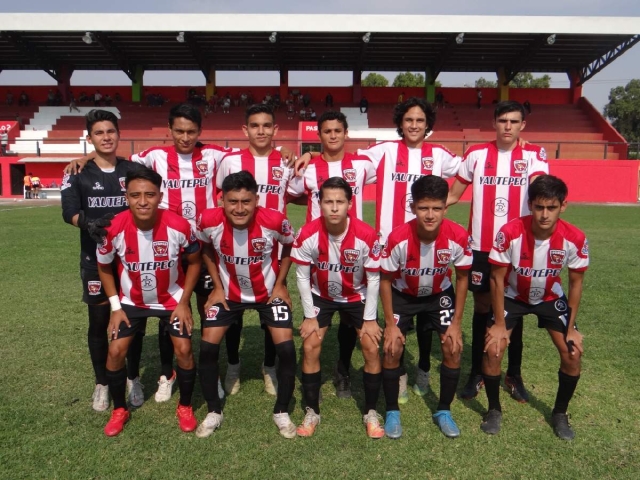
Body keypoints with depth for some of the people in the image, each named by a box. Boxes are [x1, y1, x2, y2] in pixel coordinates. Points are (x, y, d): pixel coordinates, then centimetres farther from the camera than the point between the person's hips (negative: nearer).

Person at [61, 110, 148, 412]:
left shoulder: (133, 170, 4)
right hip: (96, 259, 0)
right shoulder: (78, 173, 2)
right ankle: (102, 384, 25)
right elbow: (69, 211, -11)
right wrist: (87, 223, -32)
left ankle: (133, 379, 27)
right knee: (99, 322, 7)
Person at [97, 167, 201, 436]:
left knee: (183, 349, -7)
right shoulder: (115, 229, -25)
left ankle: (185, 407, 18)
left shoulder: (179, 226, -27)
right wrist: (115, 306, -7)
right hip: (131, 301, 1)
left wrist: (183, 302, -10)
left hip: (172, 299, -1)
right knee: (116, 351, -4)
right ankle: (119, 410, 21)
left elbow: (194, 262, -8)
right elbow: (104, 267, -3)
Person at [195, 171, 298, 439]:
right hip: (228, 293, 2)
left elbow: (290, 246, -4)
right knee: (207, 346, -6)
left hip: (269, 292, -1)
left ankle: (281, 412, 13)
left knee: (286, 348, -10)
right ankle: (213, 412, 15)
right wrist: (217, 286, -2)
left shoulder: (275, 221, -28)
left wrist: (280, 283, -6)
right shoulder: (209, 221, -24)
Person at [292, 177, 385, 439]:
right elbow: (302, 276, -12)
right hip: (321, 295, 1)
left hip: (357, 296, 0)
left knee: (371, 348, -8)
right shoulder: (308, 235, -26)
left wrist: (370, 319, -12)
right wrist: (309, 316, -10)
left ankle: (370, 412, 12)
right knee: (310, 347, -9)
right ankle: (312, 412, 10)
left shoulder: (366, 235, -28)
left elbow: (373, 279, -14)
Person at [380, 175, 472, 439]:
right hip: (403, 295, -1)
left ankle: (443, 411, 14)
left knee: (454, 348, -8)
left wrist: (456, 323, -10)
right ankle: (392, 412, 11)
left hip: (440, 294, 2)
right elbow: (385, 280, -16)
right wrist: (390, 324, -15)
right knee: (392, 349, -11)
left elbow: (462, 278, -10)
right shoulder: (398, 238, -33)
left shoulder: (458, 236, -28)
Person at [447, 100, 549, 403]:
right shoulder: (476, 154, 2)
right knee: (482, 307, 9)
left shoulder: (534, 155, -2)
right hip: (481, 245, 1)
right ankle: (476, 373, 21)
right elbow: (453, 194, 7)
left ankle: (514, 375, 24)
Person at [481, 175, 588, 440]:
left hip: (551, 298, 2)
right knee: (493, 348, -15)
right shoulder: (510, 233, -31)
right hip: (512, 296, -2)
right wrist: (499, 324, -16)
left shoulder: (575, 238, -24)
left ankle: (560, 413, 18)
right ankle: (494, 410, 11)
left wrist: (571, 328, -6)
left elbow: (576, 282, -8)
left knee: (573, 352, -8)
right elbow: (497, 278, -19)